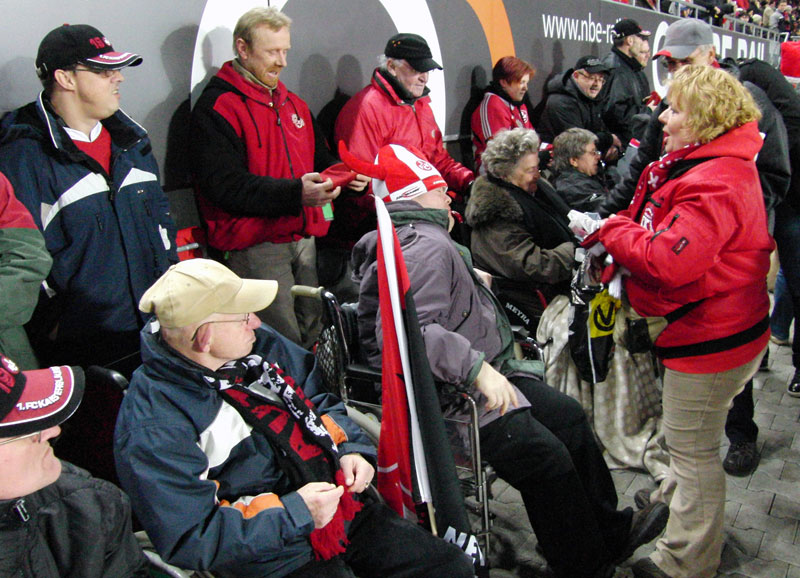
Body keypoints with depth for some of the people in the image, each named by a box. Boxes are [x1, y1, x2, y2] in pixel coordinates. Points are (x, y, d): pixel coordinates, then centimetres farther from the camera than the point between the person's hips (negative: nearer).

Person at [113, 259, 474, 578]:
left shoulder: (259, 345, 4)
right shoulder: (152, 430, -19)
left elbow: (322, 400, 17)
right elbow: (189, 541, -19)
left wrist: (352, 449, -2)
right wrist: (294, 514, -22)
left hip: (342, 503, 7)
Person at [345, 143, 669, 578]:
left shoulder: (411, 239, 16)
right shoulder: (428, 247, -20)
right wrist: (477, 368, -35)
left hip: (483, 377, 12)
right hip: (450, 396, -12)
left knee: (568, 416, 11)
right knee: (546, 457, -20)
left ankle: (610, 530, 25)